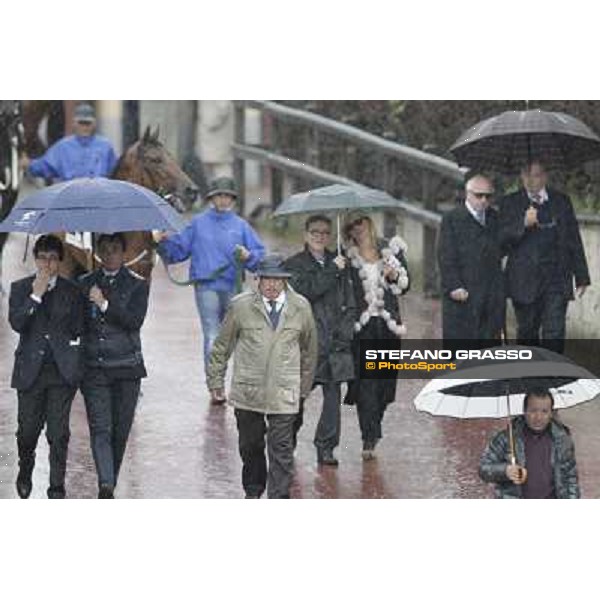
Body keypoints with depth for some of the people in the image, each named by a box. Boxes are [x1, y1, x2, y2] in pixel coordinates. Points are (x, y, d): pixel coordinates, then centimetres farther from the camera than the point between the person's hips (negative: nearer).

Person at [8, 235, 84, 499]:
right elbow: (16, 323, -7)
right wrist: (36, 295, -12)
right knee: (28, 430, 2)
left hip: (62, 370, 0)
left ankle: (57, 488, 2)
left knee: (59, 433, -3)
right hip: (30, 369, 0)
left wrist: (71, 356, 1)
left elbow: (78, 331, 12)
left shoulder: (71, 291, 9)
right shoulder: (20, 288, 7)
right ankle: (25, 471, 31)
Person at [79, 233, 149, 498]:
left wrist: (105, 304, -16)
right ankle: (106, 486, -22)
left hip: (126, 367, 0)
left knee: (120, 430, 4)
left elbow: (135, 320, -9)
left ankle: (109, 485, 18)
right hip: (94, 368, 0)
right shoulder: (85, 284, 11)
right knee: (100, 429, -12)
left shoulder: (137, 285, 4)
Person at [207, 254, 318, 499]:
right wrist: (216, 380, 8)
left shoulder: (301, 308, 1)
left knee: (281, 451, -6)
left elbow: (309, 348, 14)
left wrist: (305, 385, 17)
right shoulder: (241, 306, -3)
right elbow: (222, 345, 6)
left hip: (284, 394, -1)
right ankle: (253, 492, 35)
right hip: (247, 392, 1)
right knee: (250, 446, 14)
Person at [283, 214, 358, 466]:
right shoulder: (294, 264, 4)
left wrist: (345, 328, 2)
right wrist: (332, 271, -12)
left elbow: (350, 303, 16)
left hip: (335, 340, 3)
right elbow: (305, 291, -14)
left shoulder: (338, 263, 15)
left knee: (333, 393, -1)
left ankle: (326, 448, 4)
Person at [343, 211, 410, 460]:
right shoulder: (347, 257, 4)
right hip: (361, 326, -2)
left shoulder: (391, 250, 9)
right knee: (365, 380, -10)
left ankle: (373, 429, 26)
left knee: (385, 379, 4)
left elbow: (405, 285, 11)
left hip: (387, 324, 2)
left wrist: (394, 276, -8)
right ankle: (369, 440, -12)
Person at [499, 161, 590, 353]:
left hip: (557, 280, 0)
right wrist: (523, 224, -24)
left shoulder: (561, 202, 10)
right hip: (525, 281, 0)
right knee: (527, 333, 8)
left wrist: (581, 277, 10)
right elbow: (503, 238, -5)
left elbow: (574, 240, 12)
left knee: (554, 334, -8)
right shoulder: (510, 203, 6)